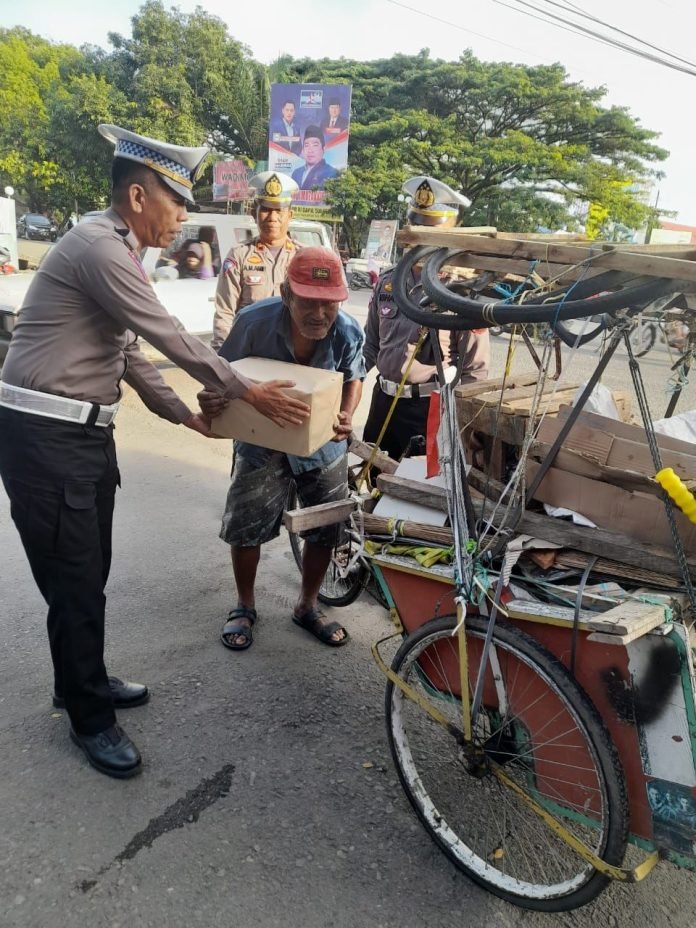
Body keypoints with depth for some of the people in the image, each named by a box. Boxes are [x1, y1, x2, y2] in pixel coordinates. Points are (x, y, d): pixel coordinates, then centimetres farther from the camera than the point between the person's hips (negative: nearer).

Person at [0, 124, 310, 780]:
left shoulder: (115, 252, 15)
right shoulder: (100, 247, -17)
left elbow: (131, 355, 18)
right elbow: (173, 340, -17)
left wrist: (185, 415, 15)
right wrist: (248, 393, -8)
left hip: (83, 431, 10)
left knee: (91, 571, 18)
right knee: (74, 579, 1)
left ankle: (83, 680, 38)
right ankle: (90, 719, 18)